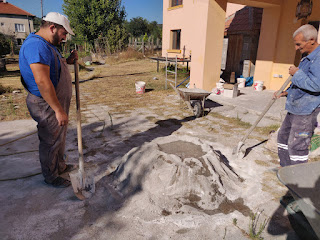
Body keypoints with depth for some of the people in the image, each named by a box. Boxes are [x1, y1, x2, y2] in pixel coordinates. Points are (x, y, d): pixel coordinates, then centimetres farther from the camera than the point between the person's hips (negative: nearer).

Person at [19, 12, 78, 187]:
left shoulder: (47, 45, 12)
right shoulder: (36, 45, -23)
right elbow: (42, 82, -30)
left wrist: (67, 61, 8)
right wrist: (59, 110, -29)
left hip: (57, 101, 11)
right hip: (47, 106, -10)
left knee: (59, 138, 22)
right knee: (50, 142, 5)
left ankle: (60, 166, 42)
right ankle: (50, 177, 24)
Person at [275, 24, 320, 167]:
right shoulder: (307, 57, 14)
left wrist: (296, 73, -18)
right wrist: (288, 92, 14)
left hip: (307, 110, -10)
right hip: (295, 108, 10)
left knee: (297, 144, -5)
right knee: (284, 135, 18)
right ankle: (286, 166, 33)